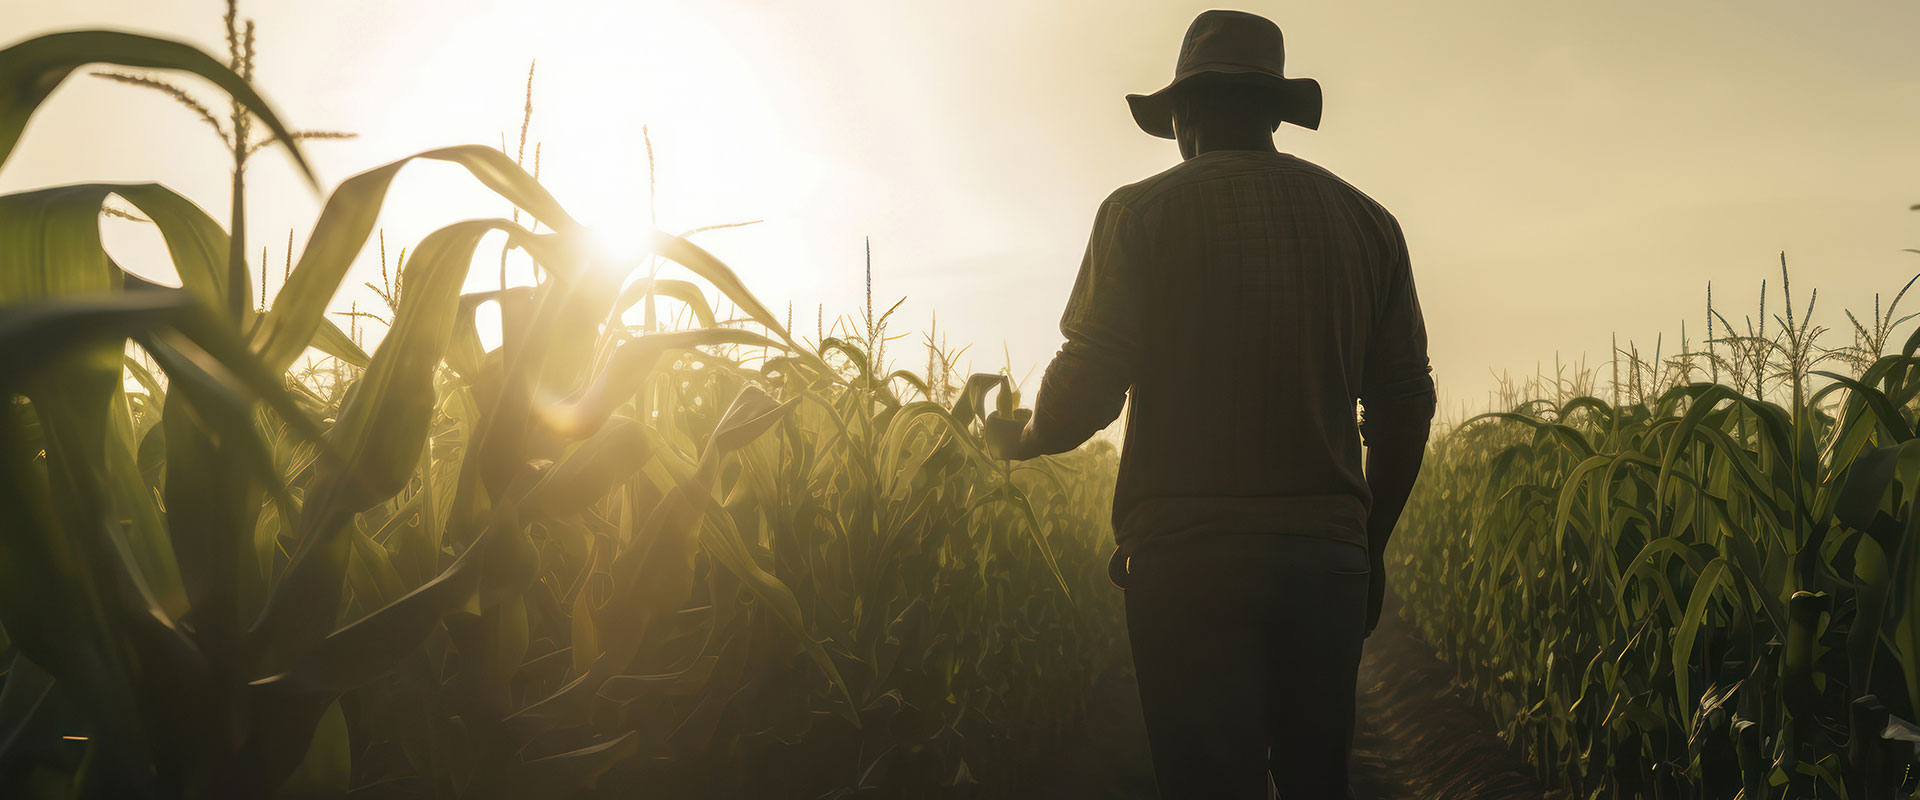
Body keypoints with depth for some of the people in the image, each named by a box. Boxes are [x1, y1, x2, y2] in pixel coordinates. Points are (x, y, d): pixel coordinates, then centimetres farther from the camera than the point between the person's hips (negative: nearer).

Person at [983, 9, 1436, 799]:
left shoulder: (1141, 213, -1)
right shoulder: (1367, 221, 11)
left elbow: (1085, 394, -8)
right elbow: (1404, 407, 12)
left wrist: (1015, 436, 14)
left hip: (1190, 561, -4)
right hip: (1327, 556, 5)